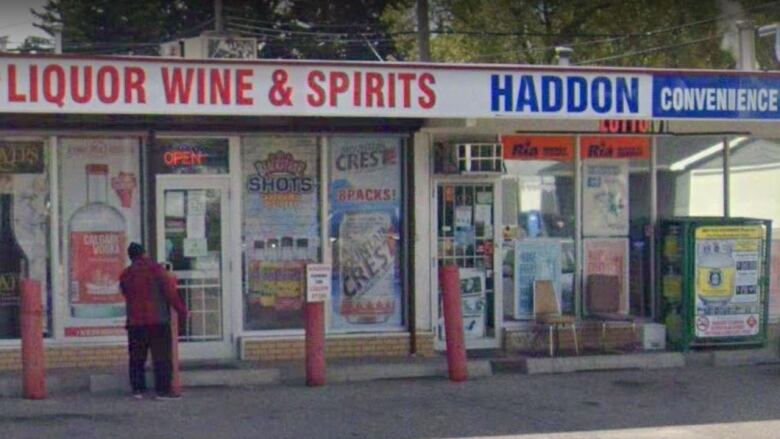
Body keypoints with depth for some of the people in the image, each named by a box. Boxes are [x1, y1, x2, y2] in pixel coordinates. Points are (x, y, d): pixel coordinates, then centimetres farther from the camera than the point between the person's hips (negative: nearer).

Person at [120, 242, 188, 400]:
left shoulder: (125, 275, 8)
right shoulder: (155, 268, -5)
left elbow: (127, 295, 16)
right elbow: (170, 292, -8)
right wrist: (181, 310, -2)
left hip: (135, 322, 4)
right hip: (158, 320, -4)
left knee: (137, 358, 12)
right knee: (162, 356, -2)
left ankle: (137, 389, 11)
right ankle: (163, 390, -6)